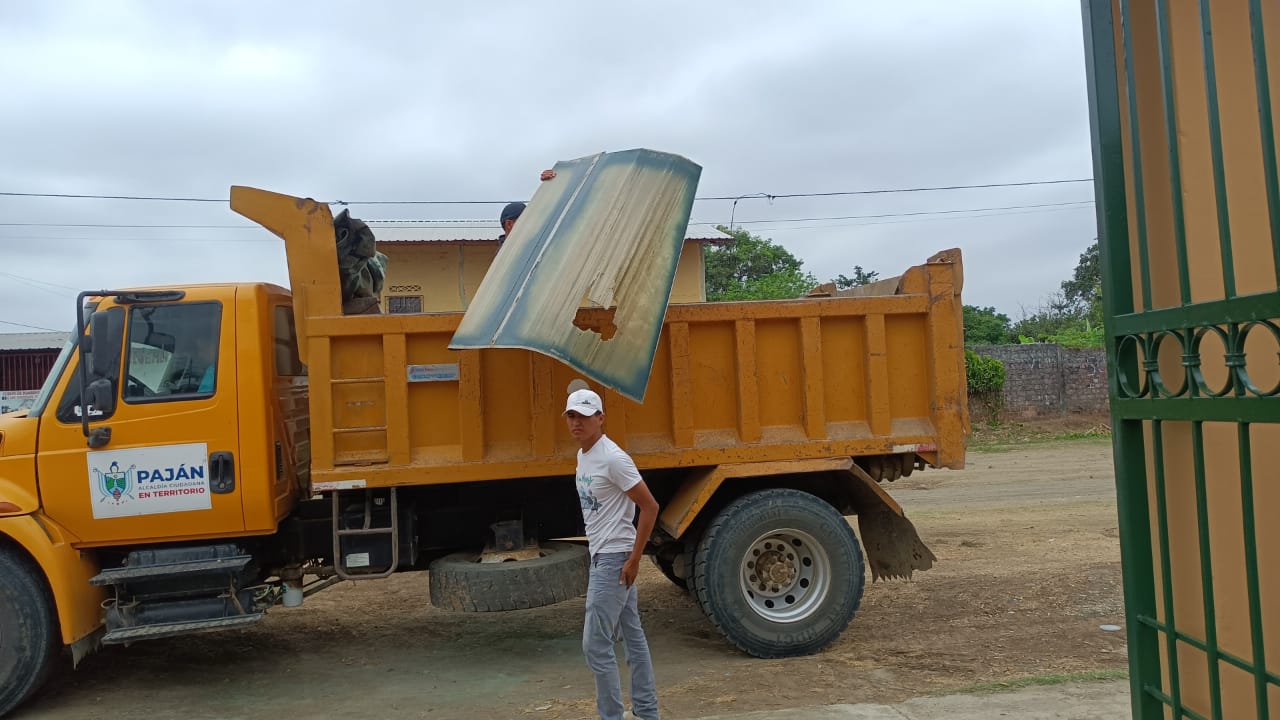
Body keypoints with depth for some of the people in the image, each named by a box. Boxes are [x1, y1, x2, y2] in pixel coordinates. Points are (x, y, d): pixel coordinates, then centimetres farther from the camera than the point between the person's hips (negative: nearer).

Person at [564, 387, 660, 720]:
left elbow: (650, 507, -19)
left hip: (615, 558, -10)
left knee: (596, 644, -7)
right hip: (600, 556, 10)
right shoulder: (583, 455, 11)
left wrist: (634, 559, -18)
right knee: (633, 636, 15)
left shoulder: (613, 458, -18)